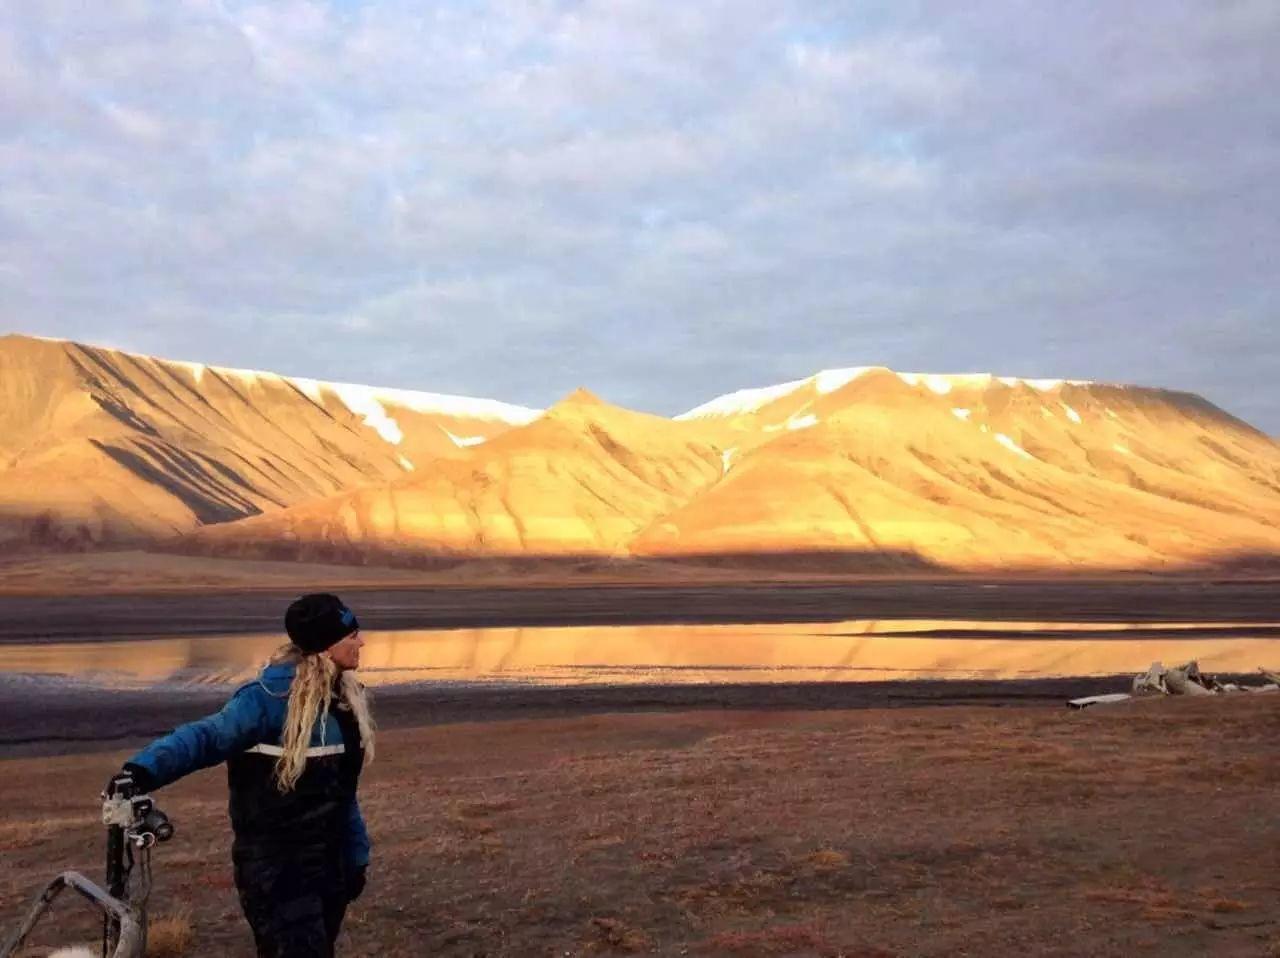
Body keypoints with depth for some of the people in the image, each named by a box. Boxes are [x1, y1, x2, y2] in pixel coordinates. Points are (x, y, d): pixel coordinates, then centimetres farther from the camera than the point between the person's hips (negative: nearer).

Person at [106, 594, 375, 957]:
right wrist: (144, 769, -46)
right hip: (276, 869, -7)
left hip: (327, 864, 8)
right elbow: (207, 736, -29)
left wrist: (356, 856, 17)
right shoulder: (272, 697, -17)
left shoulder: (342, 697, 7)